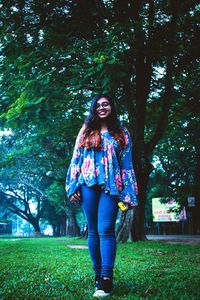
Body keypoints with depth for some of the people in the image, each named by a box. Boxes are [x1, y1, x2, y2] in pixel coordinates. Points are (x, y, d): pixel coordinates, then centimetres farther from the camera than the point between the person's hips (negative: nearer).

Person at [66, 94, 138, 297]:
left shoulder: (122, 134, 12)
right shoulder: (86, 131, 15)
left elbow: (127, 165, 8)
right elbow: (76, 160, 12)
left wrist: (127, 194, 0)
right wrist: (73, 187, 1)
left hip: (111, 186, -2)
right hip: (89, 184, 2)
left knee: (106, 229, -13)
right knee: (93, 230, 3)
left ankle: (106, 280, -16)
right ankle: (97, 275, 12)